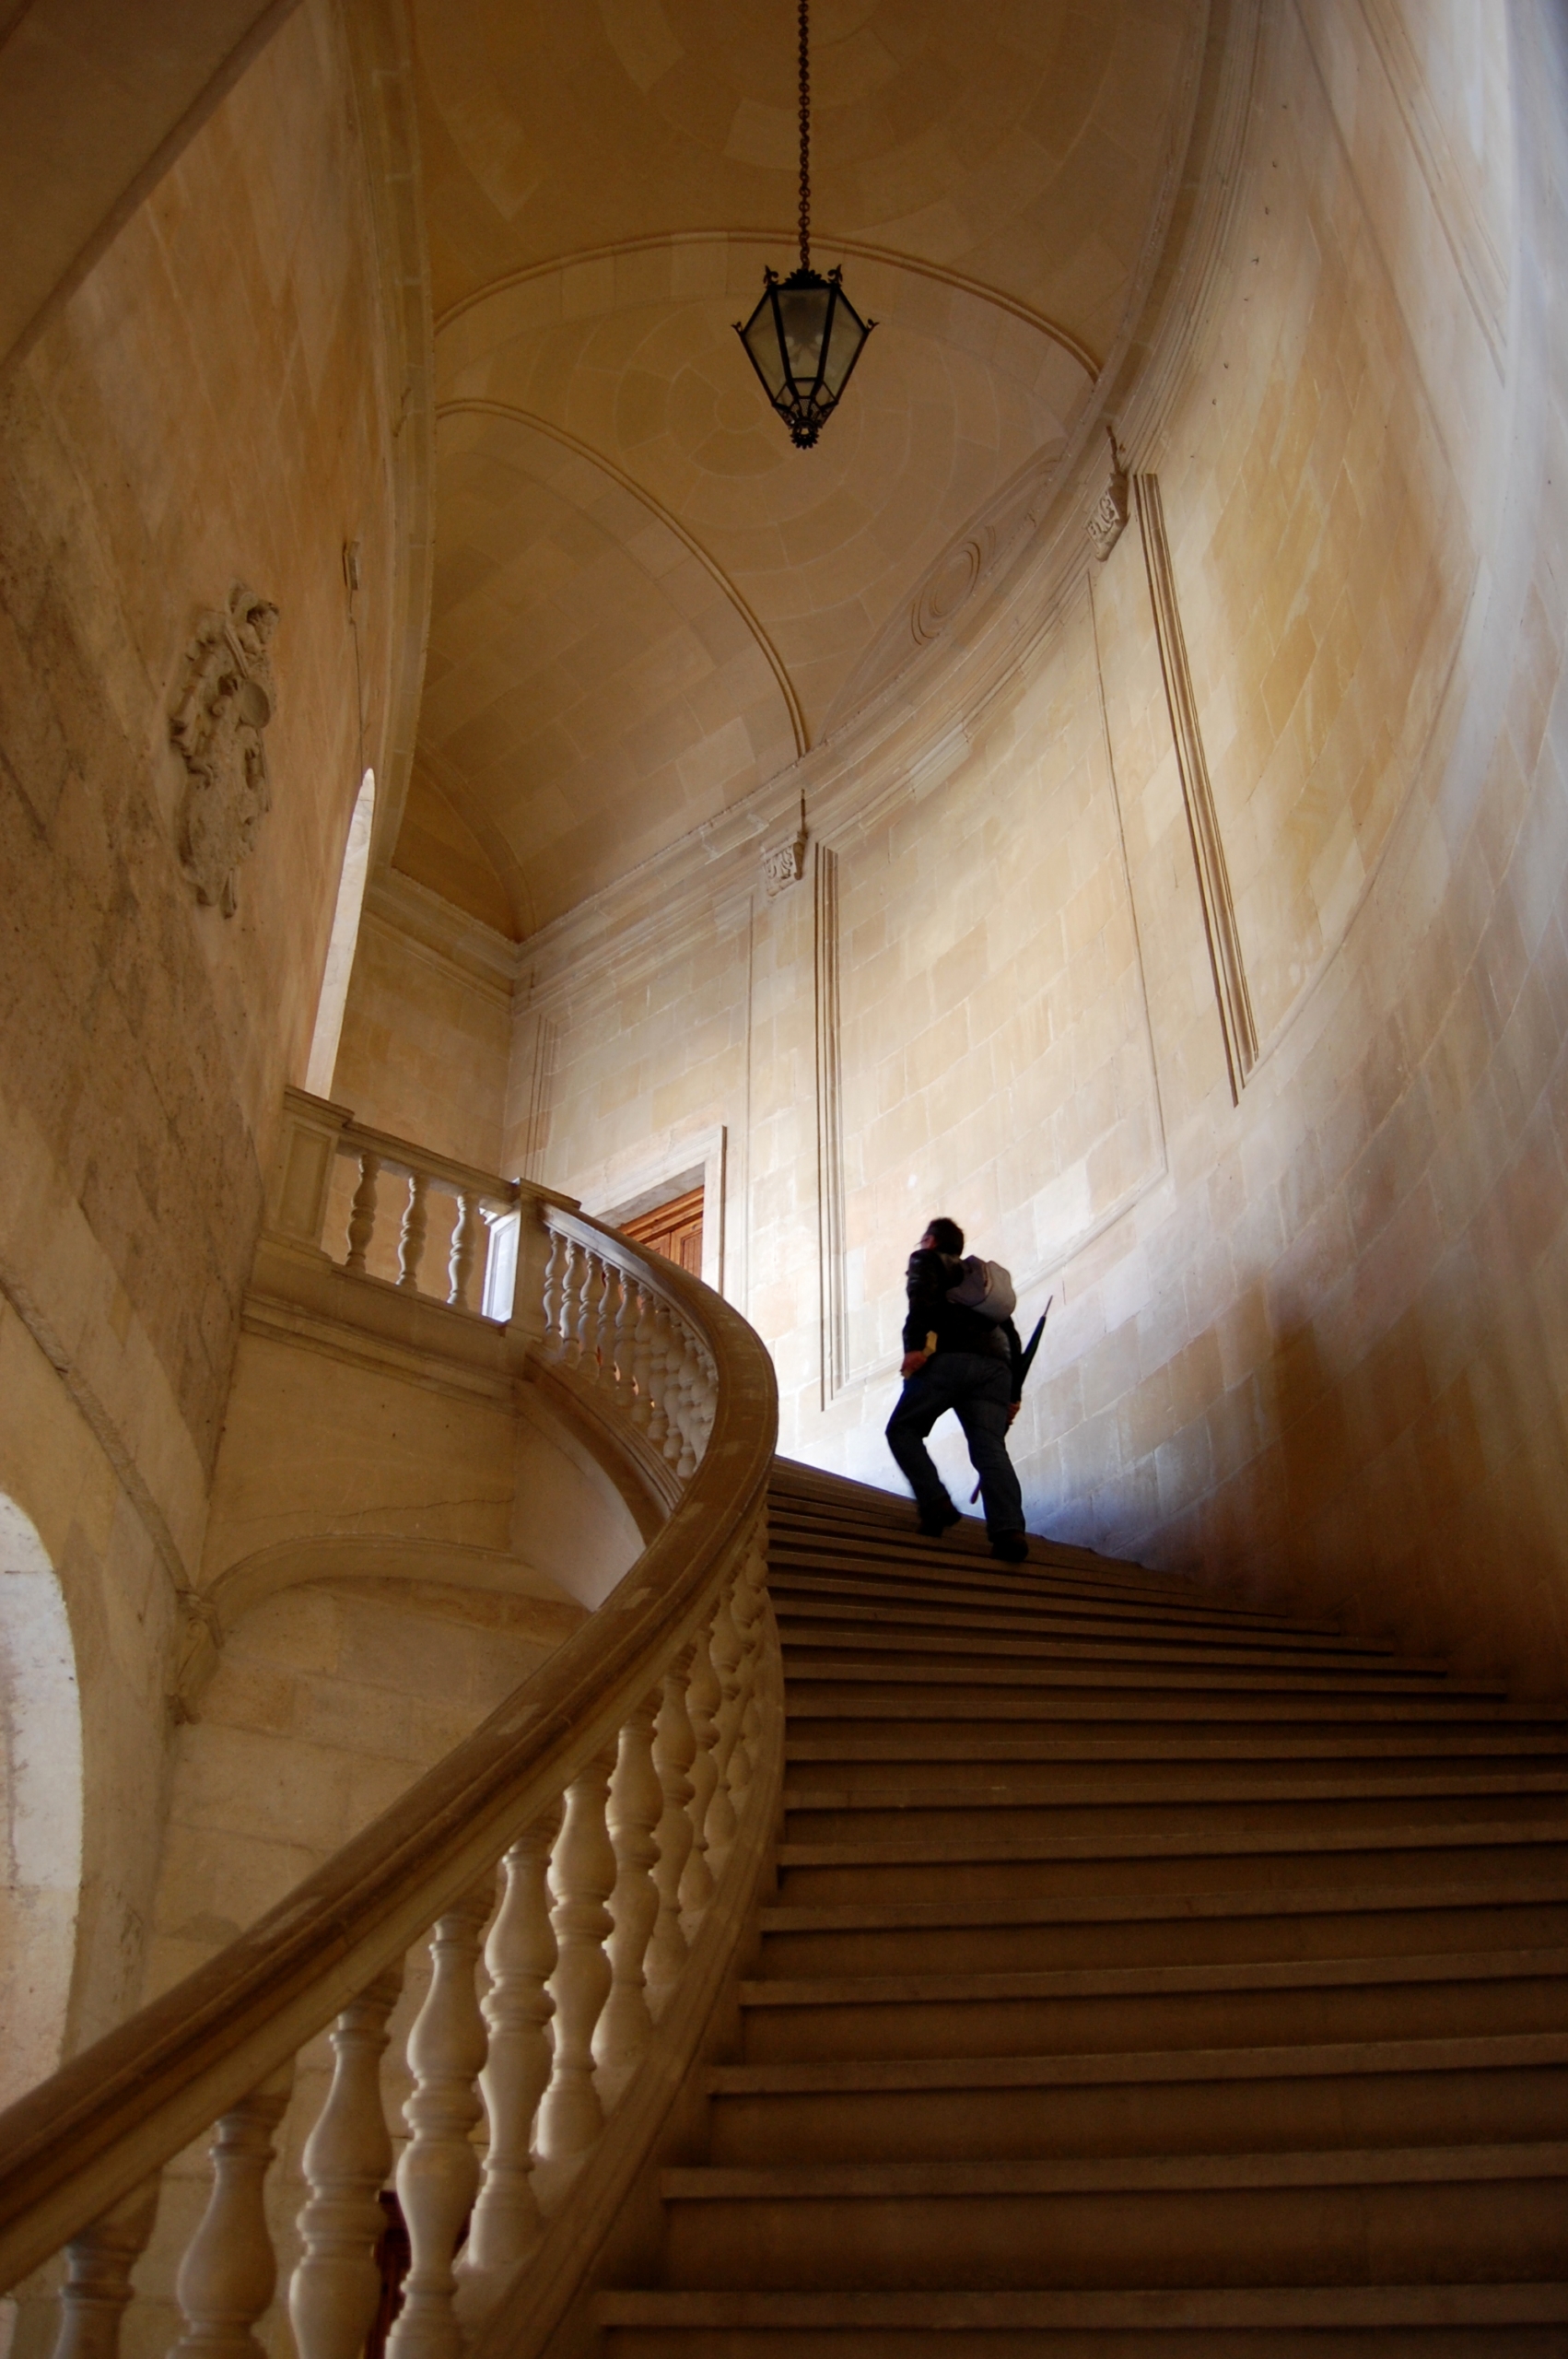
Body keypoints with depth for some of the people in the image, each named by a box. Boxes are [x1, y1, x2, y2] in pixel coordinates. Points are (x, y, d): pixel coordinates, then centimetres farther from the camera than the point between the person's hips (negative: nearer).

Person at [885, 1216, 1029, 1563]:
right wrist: (1013, 1394, 24)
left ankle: (935, 1503, -11)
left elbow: (923, 1296, -5)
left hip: (948, 1359, -5)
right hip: (995, 1368, 5)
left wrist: (916, 1344, -16)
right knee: (990, 1448, -6)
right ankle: (1009, 1529, -27)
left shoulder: (927, 1260, 21)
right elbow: (1012, 1339, 28)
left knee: (903, 1430, 8)